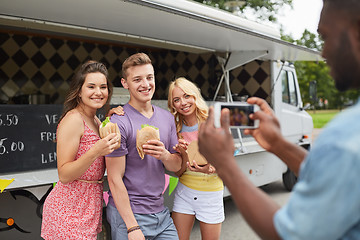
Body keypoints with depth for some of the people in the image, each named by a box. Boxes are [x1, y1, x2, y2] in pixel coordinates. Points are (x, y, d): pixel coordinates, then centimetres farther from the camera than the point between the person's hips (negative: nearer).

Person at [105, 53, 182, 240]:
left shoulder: (167, 118, 6)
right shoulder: (119, 122, -14)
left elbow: (176, 166, 8)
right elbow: (115, 179, -15)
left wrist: (165, 155, -14)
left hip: (160, 211, 6)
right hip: (127, 214, -6)